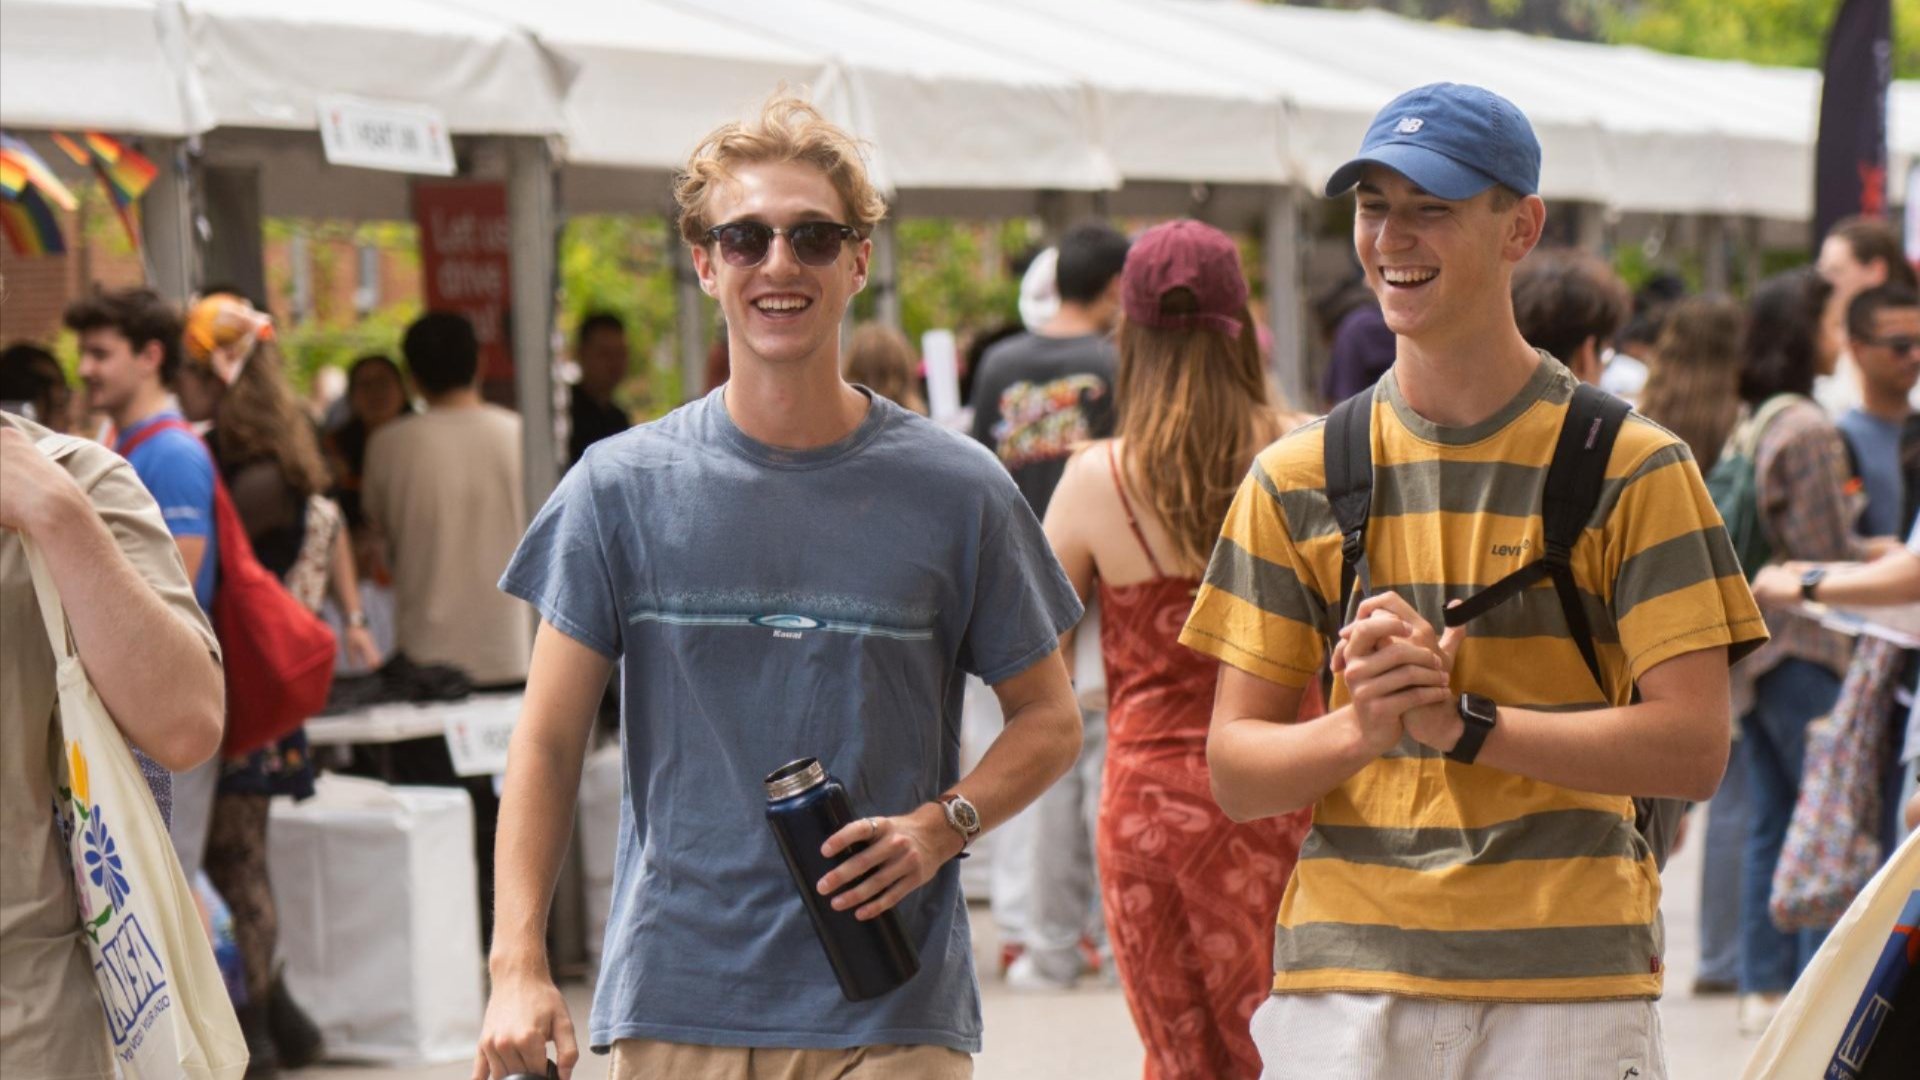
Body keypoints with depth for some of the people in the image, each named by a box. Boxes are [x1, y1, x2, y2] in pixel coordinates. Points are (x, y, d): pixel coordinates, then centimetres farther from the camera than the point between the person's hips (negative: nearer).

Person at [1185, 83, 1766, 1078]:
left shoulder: (1632, 470, 2)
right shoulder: (1295, 477, 10)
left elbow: (1693, 748, -7)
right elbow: (1234, 772, 6)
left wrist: (1463, 720, -16)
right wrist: (1358, 729, -15)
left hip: (1571, 992, -2)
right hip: (1343, 985, 2)